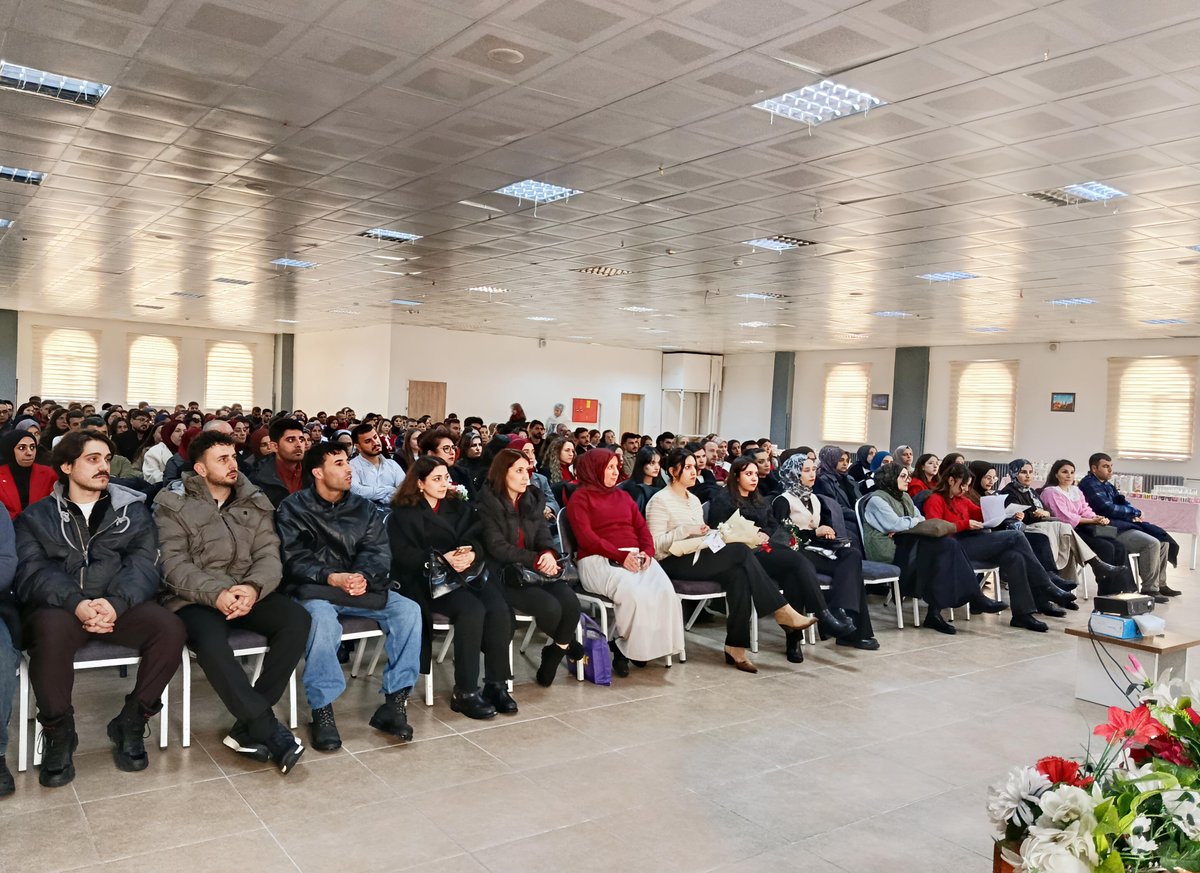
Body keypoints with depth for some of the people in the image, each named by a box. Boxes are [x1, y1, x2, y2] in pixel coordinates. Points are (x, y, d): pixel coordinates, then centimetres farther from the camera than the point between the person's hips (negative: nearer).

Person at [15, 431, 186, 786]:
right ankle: (58, 732, -12)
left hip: (120, 606, 1)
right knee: (53, 631, -37)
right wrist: (76, 603, -24)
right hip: (58, 606, -1)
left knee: (170, 628, -28)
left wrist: (115, 603, -22)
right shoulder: (36, 516, 12)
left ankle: (131, 723, -6)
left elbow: (144, 565, -1)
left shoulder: (133, 510, 13)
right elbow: (31, 572, -4)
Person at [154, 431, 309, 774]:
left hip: (248, 593, 4)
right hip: (196, 599, -3)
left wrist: (254, 587, -20)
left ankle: (249, 728, -21)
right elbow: (174, 565, -8)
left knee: (296, 618, -25)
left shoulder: (256, 504, 12)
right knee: (210, 641, -36)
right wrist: (215, 594, -25)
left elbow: (269, 556, 2)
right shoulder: (174, 507, 2)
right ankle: (269, 729, -25)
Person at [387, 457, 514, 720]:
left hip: (467, 572, 4)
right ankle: (465, 692, -25)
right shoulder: (403, 513, 7)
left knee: (499, 609, -26)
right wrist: (442, 558, -19)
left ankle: (496, 684, -18)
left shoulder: (459, 507, 21)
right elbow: (405, 554, -6)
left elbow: (476, 539, 10)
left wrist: (471, 554, -14)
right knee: (472, 610, -32)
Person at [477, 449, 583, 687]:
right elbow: (496, 547, -14)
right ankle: (565, 643, 7)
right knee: (550, 607, -27)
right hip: (502, 574, -6)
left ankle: (553, 657, 1)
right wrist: (536, 560, -21)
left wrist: (548, 553, -21)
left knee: (571, 602, -21)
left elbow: (543, 533, 4)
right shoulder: (488, 503, -7)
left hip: (536, 570, 6)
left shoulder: (534, 499, 13)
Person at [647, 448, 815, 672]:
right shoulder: (660, 501, -5)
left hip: (695, 558, 8)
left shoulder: (694, 500, 20)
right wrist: (686, 530, -20)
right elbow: (655, 545, -13)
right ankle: (782, 612, -20)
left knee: (738, 574, -26)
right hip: (673, 564, -8)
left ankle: (736, 646, -24)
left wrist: (706, 533, 1)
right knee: (741, 550, -24)